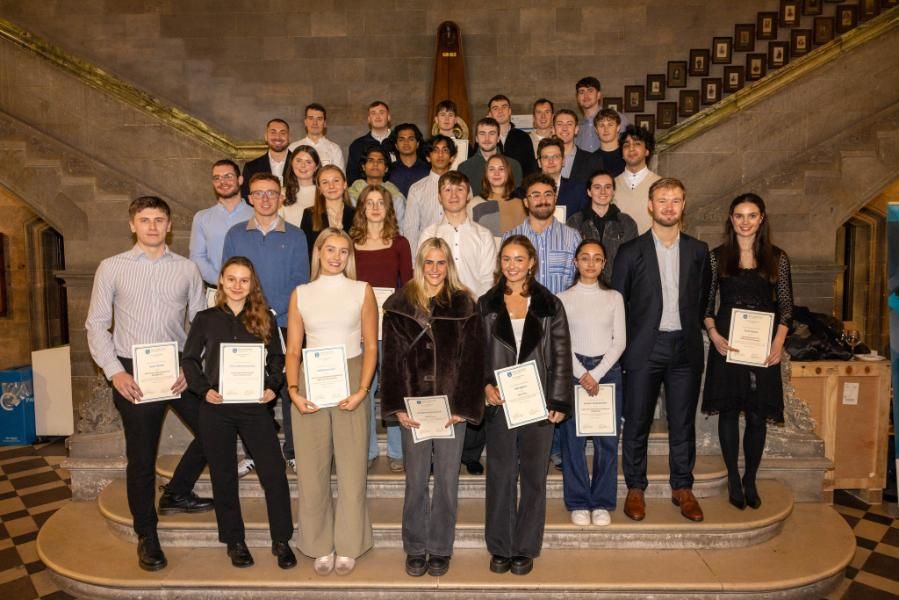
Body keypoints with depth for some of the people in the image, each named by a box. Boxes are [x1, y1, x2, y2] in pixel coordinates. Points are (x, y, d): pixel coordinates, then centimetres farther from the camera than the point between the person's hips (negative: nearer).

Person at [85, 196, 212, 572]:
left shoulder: (187, 269, 4)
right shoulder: (112, 268, 1)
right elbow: (97, 325, 1)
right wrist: (114, 371, -9)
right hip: (133, 373, -2)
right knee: (141, 457, 6)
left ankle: (177, 493, 27)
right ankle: (146, 535, 24)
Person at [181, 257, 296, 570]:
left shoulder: (265, 318, 4)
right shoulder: (205, 318, 3)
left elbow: (277, 359, 9)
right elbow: (189, 360, 6)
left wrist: (273, 387, -7)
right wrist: (204, 390, -9)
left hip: (254, 406, 0)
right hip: (216, 409, 0)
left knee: (274, 472, -3)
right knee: (224, 476, 10)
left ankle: (281, 540, 13)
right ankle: (234, 541, 26)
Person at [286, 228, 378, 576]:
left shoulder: (362, 291, 4)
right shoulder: (301, 294, 9)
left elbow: (371, 346, 2)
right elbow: (293, 349, 7)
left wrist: (362, 390, -10)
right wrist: (293, 390, -8)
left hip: (350, 380, -1)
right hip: (311, 382, 1)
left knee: (351, 466, 3)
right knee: (312, 468, 5)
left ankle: (348, 547, 17)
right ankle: (320, 547, 20)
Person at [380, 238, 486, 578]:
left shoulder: (464, 305, 2)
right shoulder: (400, 305, 4)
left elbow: (471, 359, -1)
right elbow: (393, 358, 0)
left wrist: (462, 407, -9)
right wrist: (399, 406, -8)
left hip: (451, 406, 0)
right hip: (413, 405, 1)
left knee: (447, 480, 7)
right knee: (416, 481, 8)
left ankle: (441, 550, 22)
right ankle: (415, 550, 22)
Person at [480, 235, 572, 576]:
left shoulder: (550, 305, 3)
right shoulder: (486, 305, 6)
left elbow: (561, 356, 2)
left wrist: (558, 402, -5)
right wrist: (485, 385, -10)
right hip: (499, 401, 1)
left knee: (533, 475, 8)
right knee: (500, 474, 7)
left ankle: (526, 548, 21)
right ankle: (500, 547, 20)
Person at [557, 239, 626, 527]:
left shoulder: (614, 298, 8)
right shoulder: (563, 298, 4)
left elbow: (619, 341, 2)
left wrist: (596, 374, -8)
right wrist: (582, 374, -12)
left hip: (608, 369, 1)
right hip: (573, 371, -1)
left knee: (607, 440, 1)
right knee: (573, 439, 0)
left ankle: (602, 503, 13)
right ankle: (578, 502, 12)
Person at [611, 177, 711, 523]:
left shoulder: (698, 251, 8)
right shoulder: (631, 252, 0)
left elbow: (703, 298, 13)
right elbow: (617, 302, 2)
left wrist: (691, 331, 5)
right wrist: (626, 344, -1)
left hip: (685, 348, 2)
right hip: (644, 348, -2)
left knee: (683, 423, 10)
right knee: (637, 422, 5)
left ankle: (682, 488, 24)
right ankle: (635, 489, 19)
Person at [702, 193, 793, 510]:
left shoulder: (777, 258, 5)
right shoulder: (717, 256, 4)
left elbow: (786, 305, 5)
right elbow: (706, 301, 4)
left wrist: (779, 340, -7)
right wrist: (714, 334, -9)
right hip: (727, 343, 0)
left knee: (757, 415, 3)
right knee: (729, 410, 5)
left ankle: (750, 480, 19)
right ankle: (733, 479, 19)